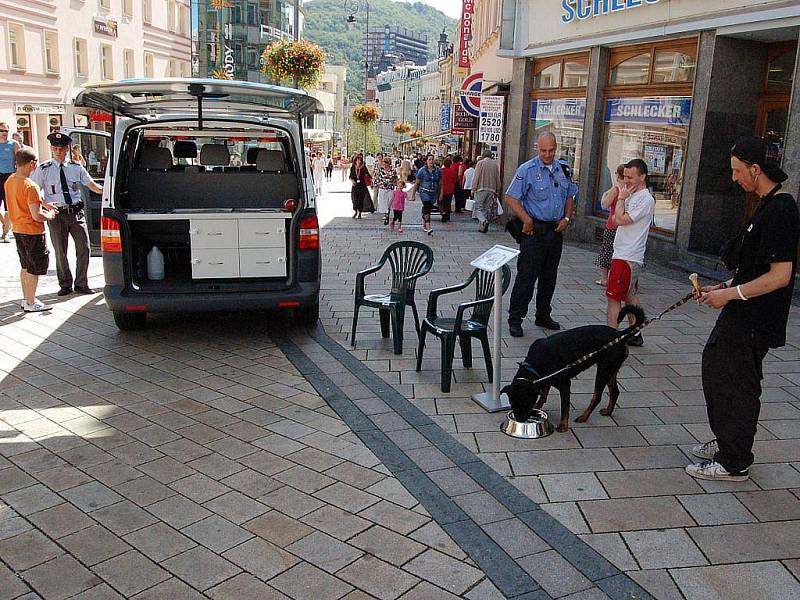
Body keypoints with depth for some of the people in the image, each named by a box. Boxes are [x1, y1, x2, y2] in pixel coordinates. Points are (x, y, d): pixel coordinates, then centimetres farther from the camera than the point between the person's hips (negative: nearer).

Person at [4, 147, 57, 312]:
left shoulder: (9, 181, 3)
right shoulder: (31, 186, -23)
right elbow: (37, 216, -25)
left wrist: (43, 203, 13)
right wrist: (49, 215, -6)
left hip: (18, 229, 8)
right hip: (33, 232, -8)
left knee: (25, 266, 20)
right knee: (35, 268, 3)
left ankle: (26, 298, 29)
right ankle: (31, 303, 10)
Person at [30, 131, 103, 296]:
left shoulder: (76, 167, 6)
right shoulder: (43, 169, 0)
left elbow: (92, 185, 4)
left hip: (76, 213, 1)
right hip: (56, 214, -1)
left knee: (84, 248, 1)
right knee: (60, 252, 9)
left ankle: (81, 284, 16)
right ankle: (65, 285, 23)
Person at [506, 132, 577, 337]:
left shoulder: (563, 169, 9)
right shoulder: (527, 170, -9)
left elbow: (570, 196, 20)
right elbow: (511, 198, -11)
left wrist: (566, 218, 5)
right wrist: (526, 220, -18)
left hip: (556, 230, 6)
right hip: (535, 231, -6)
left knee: (549, 277, 14)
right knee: (526, 276, -5)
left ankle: (543, 316, 27)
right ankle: (515, 319, 4)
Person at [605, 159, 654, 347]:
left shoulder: (645, 199, -16)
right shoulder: (633, 196, 16)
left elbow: (620, 220, -21)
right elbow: (617, 220, 17)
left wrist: (621, 198, -10)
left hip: (627, 257, -11)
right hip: (623, 253, 11)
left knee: (613, 296, -10)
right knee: (630, 296, 15)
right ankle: (635, 335, 23)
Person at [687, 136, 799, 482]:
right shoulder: (771, 205, 10)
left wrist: (730, 294, -19)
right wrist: (727, 286, 10)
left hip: (755, 321, -10)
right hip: (743, 314, 10)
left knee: (736, 384, 1)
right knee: (714, 363, 21)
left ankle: (735, 463, 17)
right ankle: (725, 441, 37)